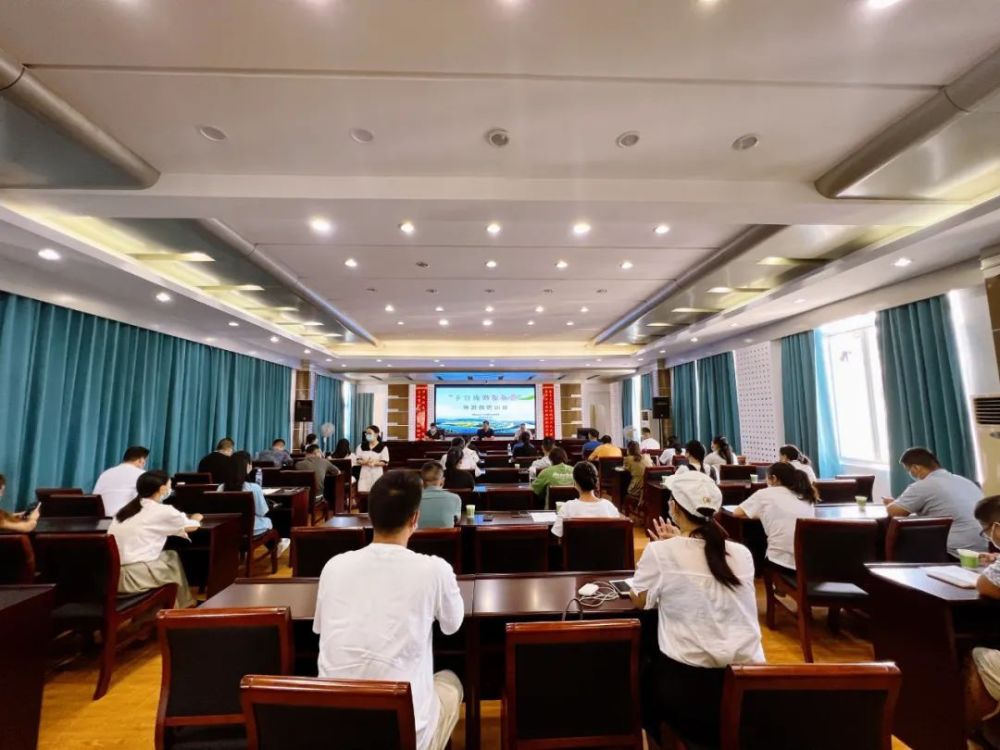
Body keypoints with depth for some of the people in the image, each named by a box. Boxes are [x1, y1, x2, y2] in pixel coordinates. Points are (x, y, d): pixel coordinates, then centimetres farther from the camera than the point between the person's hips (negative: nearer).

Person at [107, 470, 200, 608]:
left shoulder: (126, 508, 13)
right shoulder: (163, 511, -6)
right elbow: (192, 526, 10)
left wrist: (185, 518, 31)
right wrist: (195, 518, 31)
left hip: (111, 575, 7)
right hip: (133, 577, -7)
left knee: (170, 555, 21)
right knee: (173, 558, 18)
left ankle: (175, 605, 31)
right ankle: (180, 607, 31)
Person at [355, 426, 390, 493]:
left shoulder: (383, 447, -6)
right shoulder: (362, 446, 7)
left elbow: (385, 462, -8)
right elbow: (357, 460, 3)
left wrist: (374, 463, -23)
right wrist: (365, 462, -18)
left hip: (377, 473, -3)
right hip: (364, 473, 3)